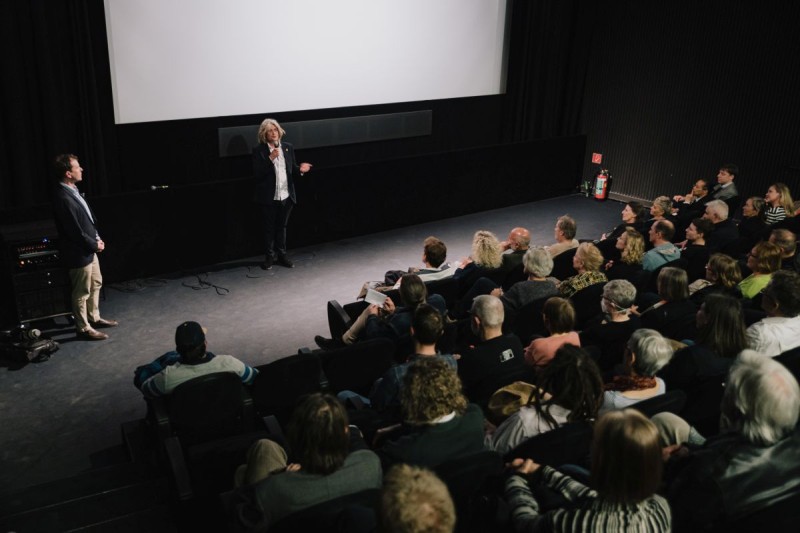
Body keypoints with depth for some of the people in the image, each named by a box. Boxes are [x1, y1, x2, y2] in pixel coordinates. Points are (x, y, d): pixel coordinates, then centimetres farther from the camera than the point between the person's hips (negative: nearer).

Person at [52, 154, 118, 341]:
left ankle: (94, 318, 39)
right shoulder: (63, 198, -27)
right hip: (79, 253, -10)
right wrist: (95, 244, -12)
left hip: (89, 249, 10)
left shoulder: (73, 190, 4)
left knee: (95, 284, 23)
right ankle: (83, 328, 19)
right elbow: (75, 231, -25)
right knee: (82, 292, 5)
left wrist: (97, 238, 5)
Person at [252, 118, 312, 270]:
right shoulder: (259, 151, -7)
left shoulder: (288, 148, 4)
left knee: (282, 227, 15)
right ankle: (269, 257, 21)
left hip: (286, 196, 3)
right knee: (269, 228, 8)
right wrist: (270, 158, -23)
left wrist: (300, 169, -12)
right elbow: (257, 174, -15)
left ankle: (282, 255, 26)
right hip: (269, 197, -3)